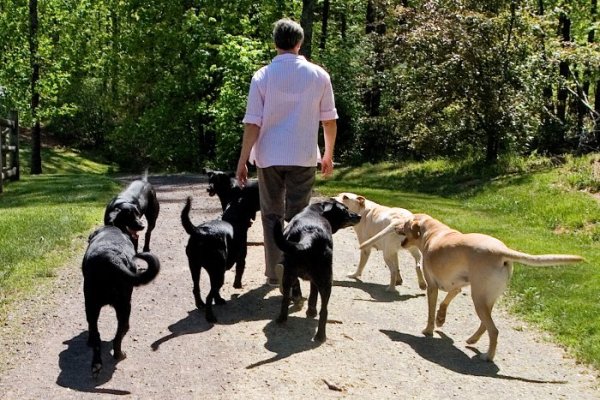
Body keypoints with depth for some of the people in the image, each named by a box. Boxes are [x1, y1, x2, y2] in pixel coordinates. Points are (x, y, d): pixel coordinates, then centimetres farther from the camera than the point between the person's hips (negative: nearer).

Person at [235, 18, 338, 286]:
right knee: (297, 218, 6)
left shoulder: (262, 76, -4)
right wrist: (328, 154, 16)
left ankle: (274, 274, 17)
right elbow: (329, 120, 4)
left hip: (269, 156, 0)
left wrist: (243, 160, -1)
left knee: (272, 216, 13)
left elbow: (252, 123, -7)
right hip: (304, 157, 0)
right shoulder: (318, 75, -1)